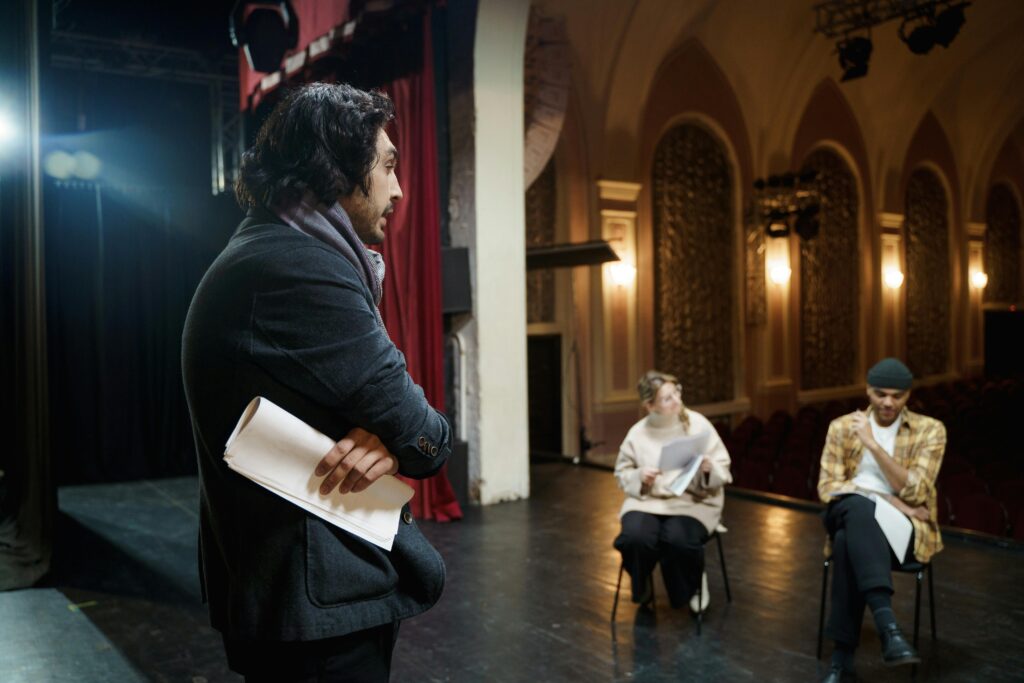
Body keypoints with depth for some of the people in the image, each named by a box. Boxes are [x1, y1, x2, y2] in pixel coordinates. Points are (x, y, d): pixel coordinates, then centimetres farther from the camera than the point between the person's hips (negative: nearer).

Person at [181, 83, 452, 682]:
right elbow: (418, 429, -21)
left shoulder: (269, 256, 12)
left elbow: (370, 390, 7)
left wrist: (393, 437, -13)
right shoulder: (301, 269, -23)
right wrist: (425, 436, 0)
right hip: (319, 606, -10)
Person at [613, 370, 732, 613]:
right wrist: (640, 476, -10)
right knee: (634, 538, -30)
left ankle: (694, 584, 5)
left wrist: (709, 468, -21)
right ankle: (642, 585, 8)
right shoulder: (638, 432, 2)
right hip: (647, 500, 2)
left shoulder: (698, 423, -1)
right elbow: (622, 473, 11)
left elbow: (723, 469, 2)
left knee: (678, 540, -33)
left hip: (693, 501, -1)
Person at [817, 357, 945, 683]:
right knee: (860, 508, -38)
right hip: (852, 515, 2)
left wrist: (872, 443, -18)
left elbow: (913, 492, -11)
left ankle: (843, 654, -32)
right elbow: (828, 487, 0)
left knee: (848, 543, -36)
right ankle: (888, 625, -47)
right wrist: (887, 500, -12)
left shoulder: (930, 430, 1)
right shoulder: (842, 426, 7)